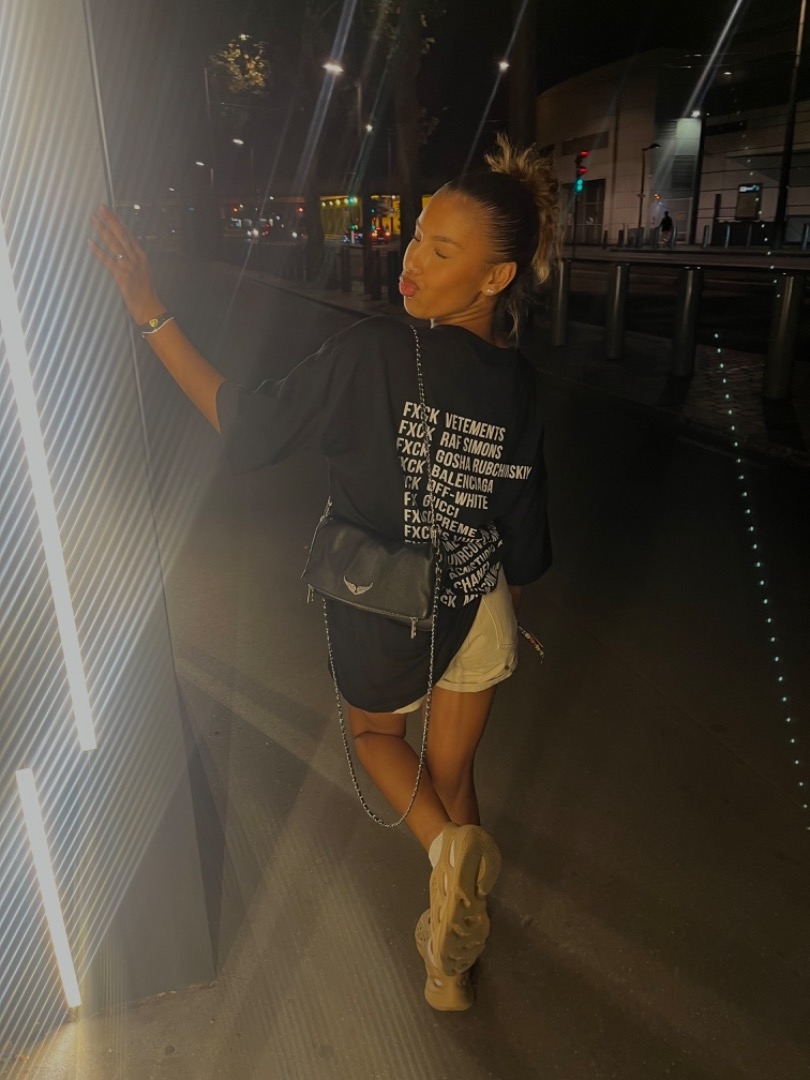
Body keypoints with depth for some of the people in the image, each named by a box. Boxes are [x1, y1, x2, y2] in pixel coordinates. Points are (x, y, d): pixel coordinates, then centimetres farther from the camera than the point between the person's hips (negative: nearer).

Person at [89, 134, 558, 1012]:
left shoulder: (374, 354, -26)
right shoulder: (518, 385, -8)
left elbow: (248, 430, -17)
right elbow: (525, 538, -1)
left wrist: (152, 314, -14)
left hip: (386, 623, -4)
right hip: (481, 619, 4)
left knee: (373, 732, 31)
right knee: (450, 773, 24)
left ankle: (446, 844, 6)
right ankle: (452, 955, 42)